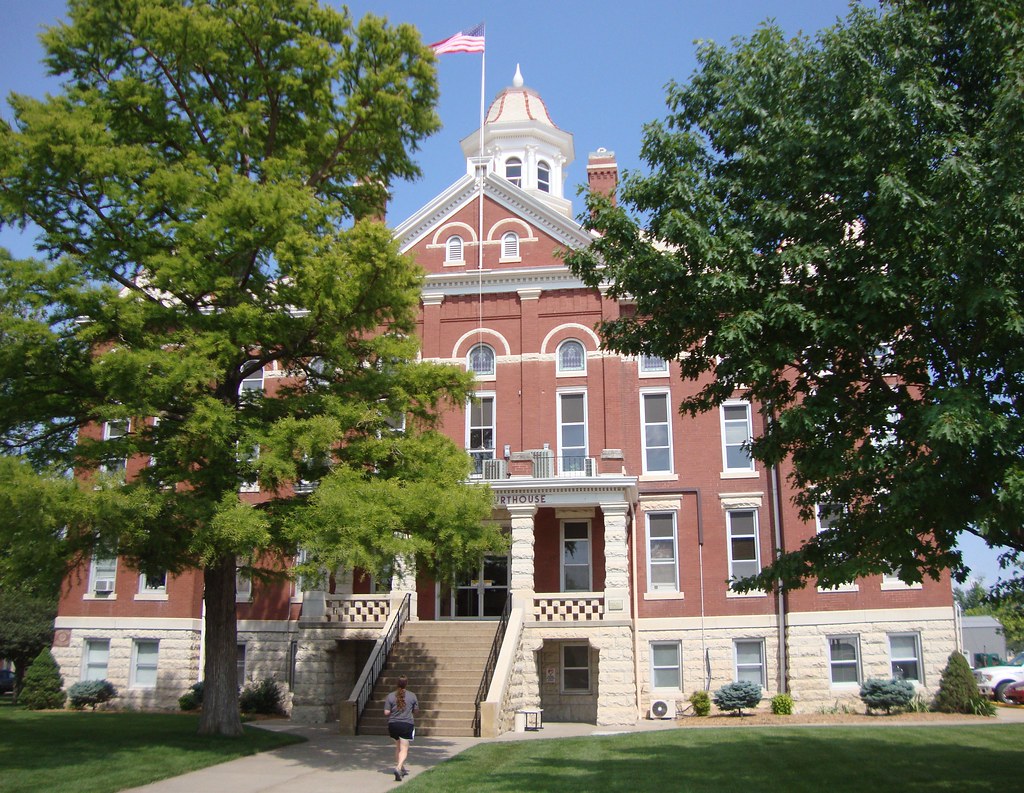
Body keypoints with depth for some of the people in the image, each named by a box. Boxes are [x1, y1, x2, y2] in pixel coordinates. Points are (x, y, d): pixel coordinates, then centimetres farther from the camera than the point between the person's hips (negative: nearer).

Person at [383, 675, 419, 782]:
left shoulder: (390, 696, -2)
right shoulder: (412, 696, -2)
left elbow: (386, 712, -5)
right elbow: (416, 710, 7)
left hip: (393, 724, 2)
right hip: (407, 724, -2)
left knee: (398, 747, 21)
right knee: (404, 749, -2)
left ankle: (401, 768, 30)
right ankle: (398, 768, -23)